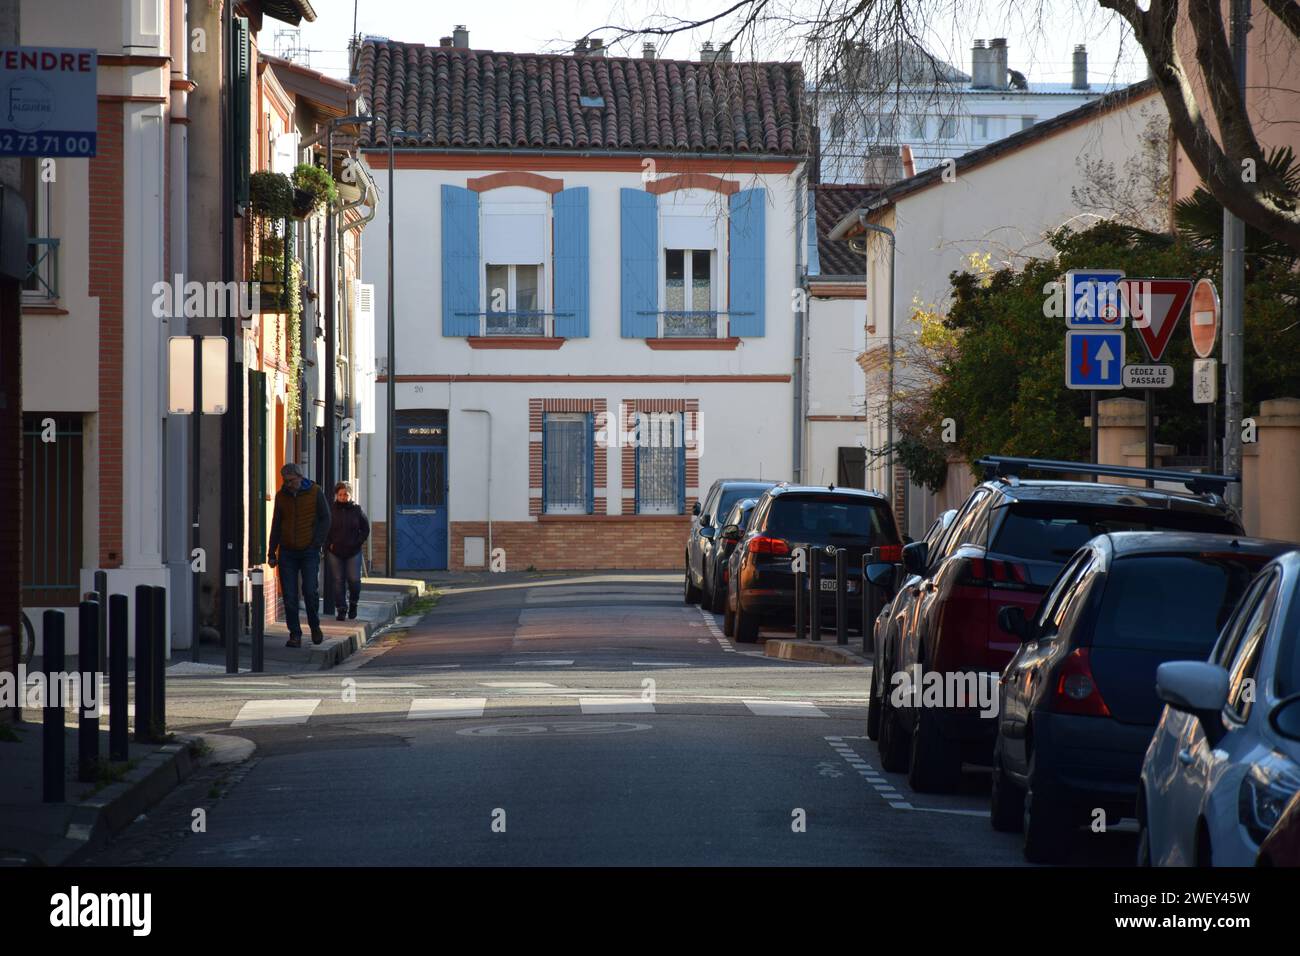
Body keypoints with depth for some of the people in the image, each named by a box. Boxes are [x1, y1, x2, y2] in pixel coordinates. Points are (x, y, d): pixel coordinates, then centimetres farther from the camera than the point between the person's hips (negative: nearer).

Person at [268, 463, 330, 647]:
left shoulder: (315, 492, -2)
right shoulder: (281, 496, 8)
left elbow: (325, 519, 1)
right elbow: (276, 525, 13)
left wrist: (317, 543, -10)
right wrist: (272, 553, 9)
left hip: (309, 551, -3)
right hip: (287, 552, 3)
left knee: (310, 591, -9)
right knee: (289, 596, -1)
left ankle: (315, 626, 13)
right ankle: (295, 634, 5)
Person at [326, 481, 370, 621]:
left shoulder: (357, 510, 1)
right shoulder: (331, 511, 0)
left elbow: (365, 529, 7)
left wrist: (357, 543, -2)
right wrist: (329, 544, -4)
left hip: (353, 552, 0)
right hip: (334, 552, 0)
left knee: (354, 580, -5)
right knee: (338, 581, 1)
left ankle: (353, 604, 20)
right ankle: (341, 610, 8)